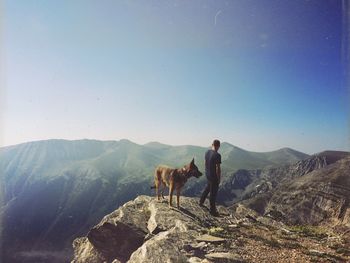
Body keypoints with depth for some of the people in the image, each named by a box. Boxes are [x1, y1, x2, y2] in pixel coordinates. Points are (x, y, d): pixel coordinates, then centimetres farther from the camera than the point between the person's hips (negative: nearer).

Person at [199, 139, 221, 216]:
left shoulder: (207, 152, -2)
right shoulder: (217, 155, -25)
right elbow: (217, 168, -23)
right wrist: (219, 179, -12)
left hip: (207, 174, 7)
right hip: (214, 176, -7)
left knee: (208, 187, 30)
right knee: (213, 193, 6)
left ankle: (201, 202, 42)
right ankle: (213, 211, 19)